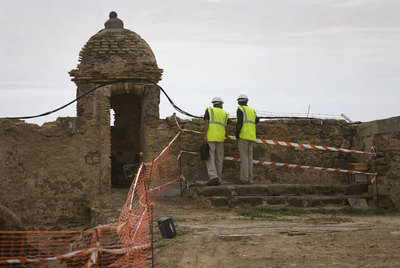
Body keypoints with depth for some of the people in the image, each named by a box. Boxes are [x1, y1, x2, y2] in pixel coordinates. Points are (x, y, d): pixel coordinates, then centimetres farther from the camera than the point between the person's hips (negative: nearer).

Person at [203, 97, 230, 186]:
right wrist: (224, 137, 24)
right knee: (218, 159, 9)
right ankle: (218, 180, 7)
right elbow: (226, 128, 9)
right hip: (220, 138, 3)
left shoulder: (209, 110, 5)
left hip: (210, 138, -3)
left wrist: (205, 136, -12)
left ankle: (213, 176, -24)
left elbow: (206, 123, -8)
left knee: (210, 158, -7)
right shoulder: (225, 114, 13)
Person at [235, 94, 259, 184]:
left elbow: (239, 123, -14)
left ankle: (244, 178, -12)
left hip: (243, 136, -6)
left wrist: (237, 136, -9)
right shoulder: (252, 110, 16)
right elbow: (257, 120, 30)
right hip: (251, 137, 6)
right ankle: (250, 179, 2)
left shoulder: (240, 109, -4)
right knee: (249, 157, 6)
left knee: (244, 157, -7)